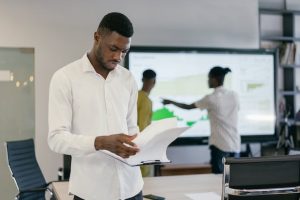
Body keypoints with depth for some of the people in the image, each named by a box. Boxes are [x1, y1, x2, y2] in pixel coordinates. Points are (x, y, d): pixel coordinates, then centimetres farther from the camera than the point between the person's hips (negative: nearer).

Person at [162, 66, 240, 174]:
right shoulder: (234, 95, 4)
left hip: (220, 145, -5)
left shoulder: (211, 99, -8)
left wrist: (171, 102, 16)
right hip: (235, 144, 5)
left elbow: (188, 107, 2)